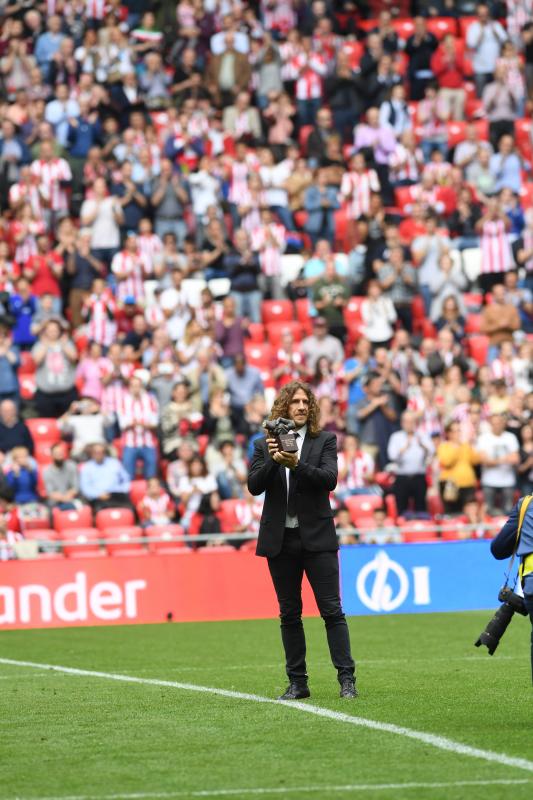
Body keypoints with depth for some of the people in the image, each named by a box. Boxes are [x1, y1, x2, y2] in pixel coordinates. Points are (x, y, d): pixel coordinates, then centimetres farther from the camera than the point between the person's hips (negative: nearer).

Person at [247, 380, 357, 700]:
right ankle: (297, 682, 12)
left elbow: (330, 479, -10)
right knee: (289, 614, 7)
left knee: (332, 610, -5)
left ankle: (347, 679, -4)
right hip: (280, 539, 2)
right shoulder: (265, 445, 8)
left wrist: (297, 465, -24)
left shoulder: (325, 441, 4)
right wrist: (272, 460, -19)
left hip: (316, 538, -2)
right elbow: (254, 485, -2)